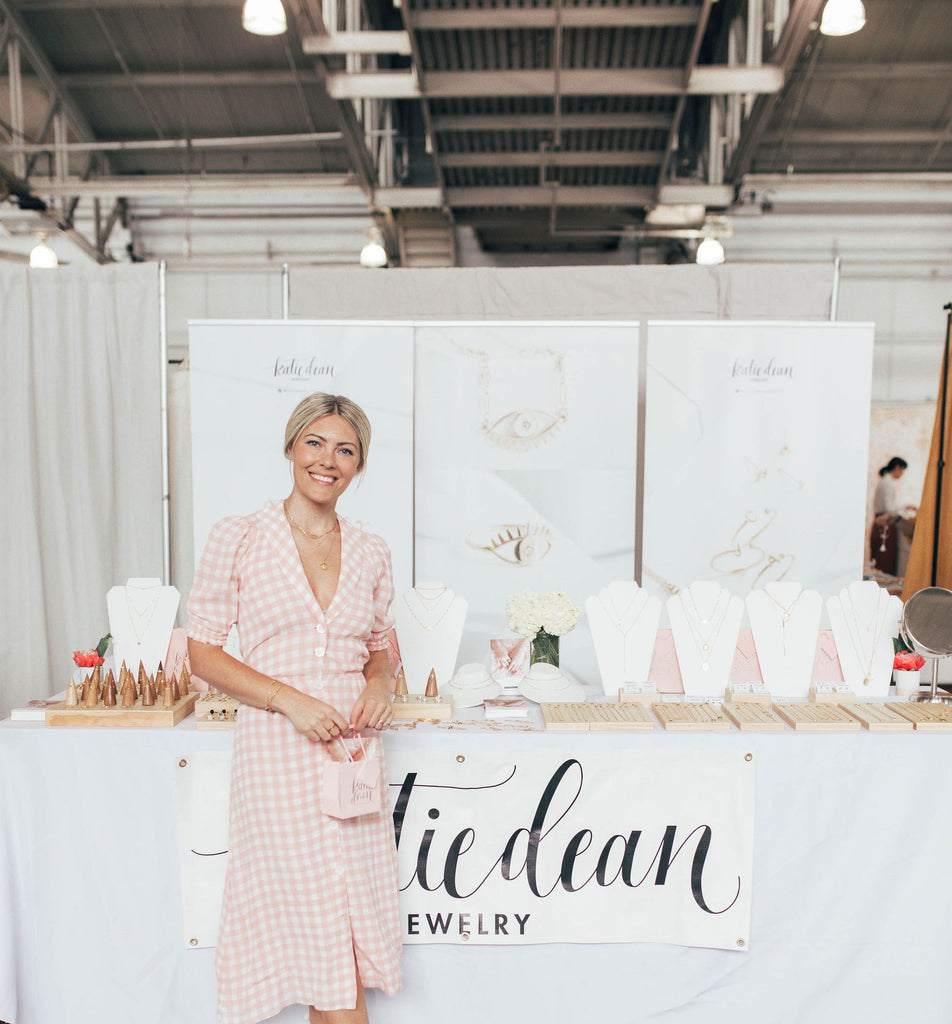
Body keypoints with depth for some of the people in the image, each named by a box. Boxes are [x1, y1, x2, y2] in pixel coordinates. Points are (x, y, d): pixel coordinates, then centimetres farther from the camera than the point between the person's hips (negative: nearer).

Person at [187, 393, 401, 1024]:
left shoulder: (370, 553, 6)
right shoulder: (239, 537, -3)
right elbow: (203, 652, -3)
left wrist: (380, 684, -4)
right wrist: (289, 699, -15)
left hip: (352, 748, 4)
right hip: (278, 751, -3)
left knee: (352, 919, 10)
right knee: (317, 926, 3)